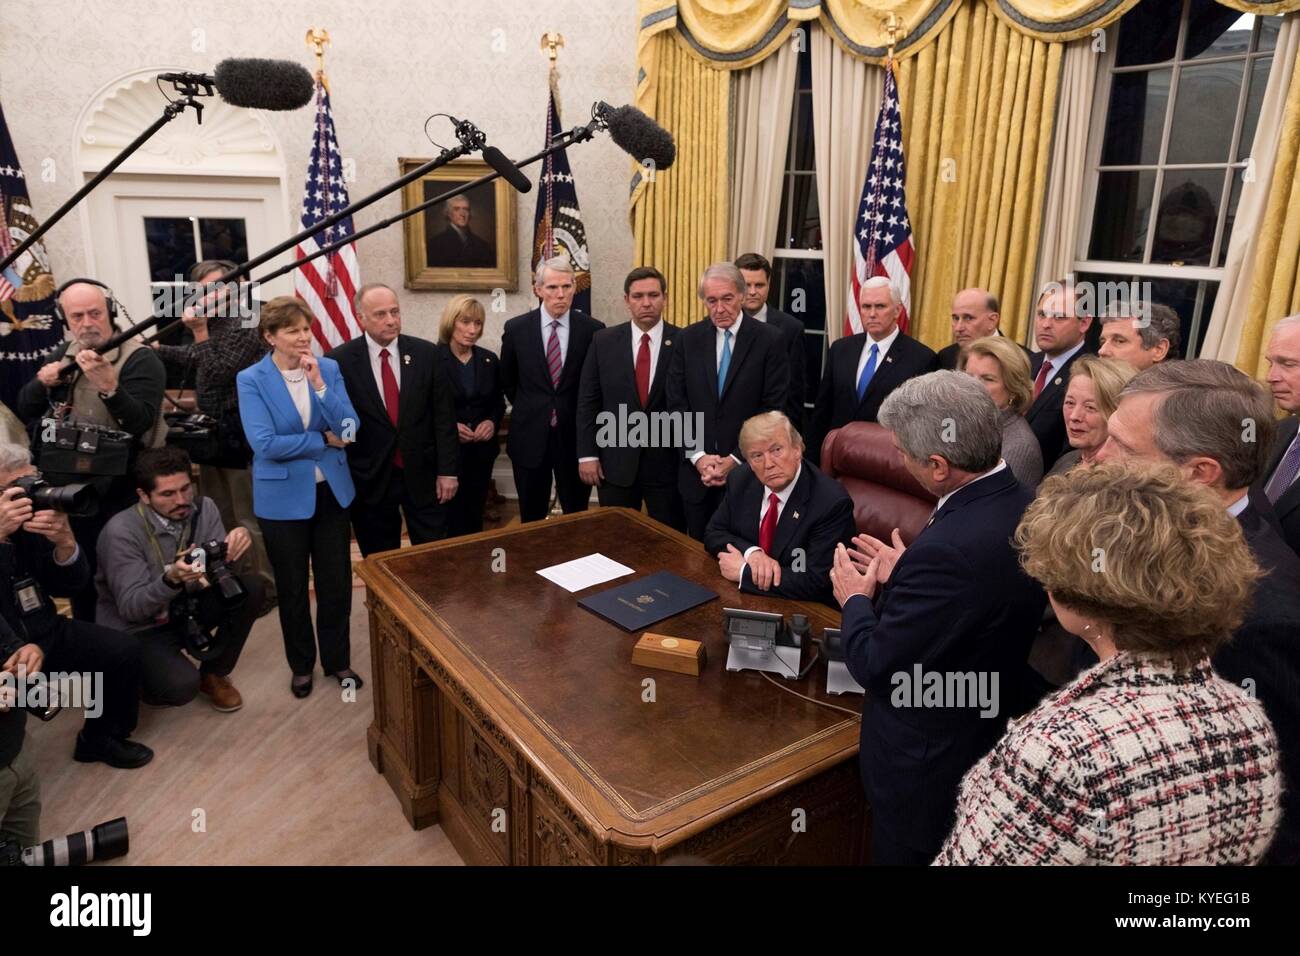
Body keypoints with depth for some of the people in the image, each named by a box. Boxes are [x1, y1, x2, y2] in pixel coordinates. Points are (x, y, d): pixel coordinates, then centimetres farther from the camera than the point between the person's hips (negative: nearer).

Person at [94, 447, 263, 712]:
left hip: (186, 609, 6)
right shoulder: (121, 531, -23)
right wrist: (171, 579, -42)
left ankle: (213, 673, 4)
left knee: (250, 587, -17)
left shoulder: (203, 508, -9)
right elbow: (130, 608, -23)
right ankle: (144, 679, 9)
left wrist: (234, 546, -35)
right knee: (181, 685, -31)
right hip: (137, 629, -5)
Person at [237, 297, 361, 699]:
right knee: (292, 587, 14)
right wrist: (324, 440, -13)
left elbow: (350, 429, -10)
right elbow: (265, 444, -19)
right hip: (284, 497, -2)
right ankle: (302, 665, 33)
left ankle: (338, 660, 30)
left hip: (332, 491, 2)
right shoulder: (251, 380, -10)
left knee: (337, 581, 11)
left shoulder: (329, 369, -1)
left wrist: (319, 386, -21)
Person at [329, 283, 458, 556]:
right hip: (370, 478, -1)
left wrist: (448, 470, -2)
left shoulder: (425, 353, -2)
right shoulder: (340, 361, -7)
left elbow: (444, 414, 0)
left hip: (422, 473, 1)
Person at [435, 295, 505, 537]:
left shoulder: (489, 360, 5)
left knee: (475, 516, 13)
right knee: (450, 519, -1)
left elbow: (499, 402, 14)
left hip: (481, 451, 4)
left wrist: (493, 422, -6)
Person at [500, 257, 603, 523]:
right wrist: (528, 410, 11)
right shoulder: (516, 328, -3)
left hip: (576, 436, -1)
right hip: (530, 436, 1)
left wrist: (575, 415, 7)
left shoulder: (593, 329, -6)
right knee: (531, 520, 13)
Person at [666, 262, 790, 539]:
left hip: (747, 470, -3)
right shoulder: (688, 339, 3)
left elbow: (774, 409, -8)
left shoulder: (770, 340, -5)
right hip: (696, 471, 3)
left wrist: (736, 459, -12)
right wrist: (698, 456, -8)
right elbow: (677, 404, 2)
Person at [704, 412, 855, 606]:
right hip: (742, 597, 5)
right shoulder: (740, 481, -2)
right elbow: (713, 534, 6)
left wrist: (744, 571, -17)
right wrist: (751, 552, -13)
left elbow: (816, 582, -21)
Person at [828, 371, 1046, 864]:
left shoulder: (949, 548, -36)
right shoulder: (1026, 505, -8)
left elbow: (875, 667, -26)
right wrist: (904, 577, 6)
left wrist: (856, 598, -9)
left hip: (930, 765, -8)